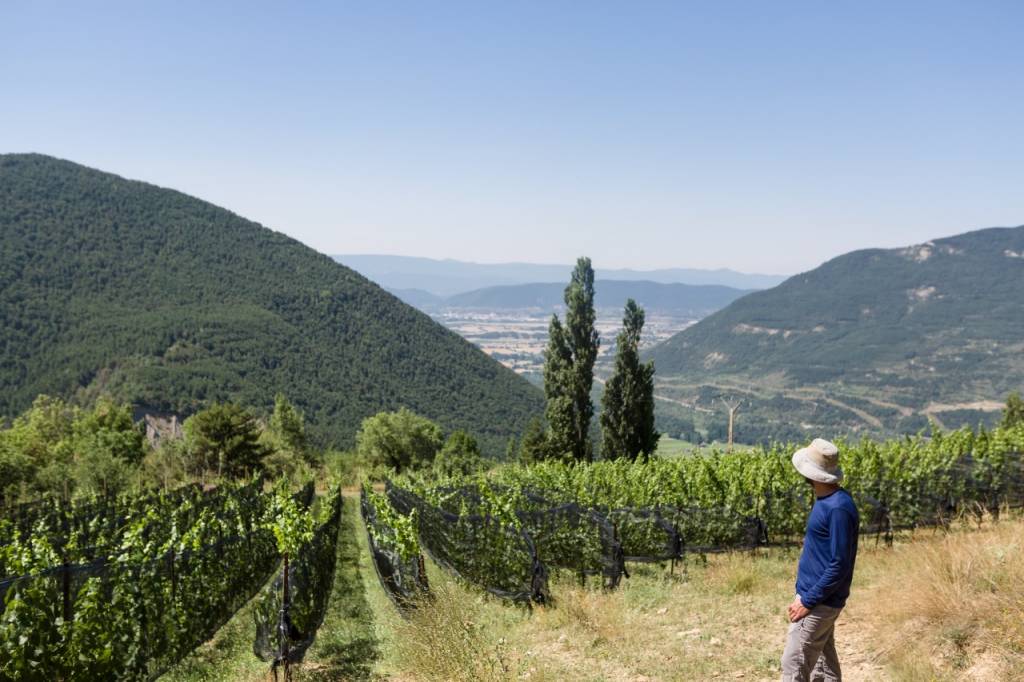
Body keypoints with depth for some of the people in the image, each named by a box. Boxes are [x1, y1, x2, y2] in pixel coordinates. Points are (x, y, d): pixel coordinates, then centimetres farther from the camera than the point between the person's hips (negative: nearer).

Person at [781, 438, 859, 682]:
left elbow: (840, 565, -22)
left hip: (819, 602, -10)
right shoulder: (825, 500, 8)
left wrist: (808, 601, -19)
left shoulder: (839, 508, -22)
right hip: (818, 598, 10)